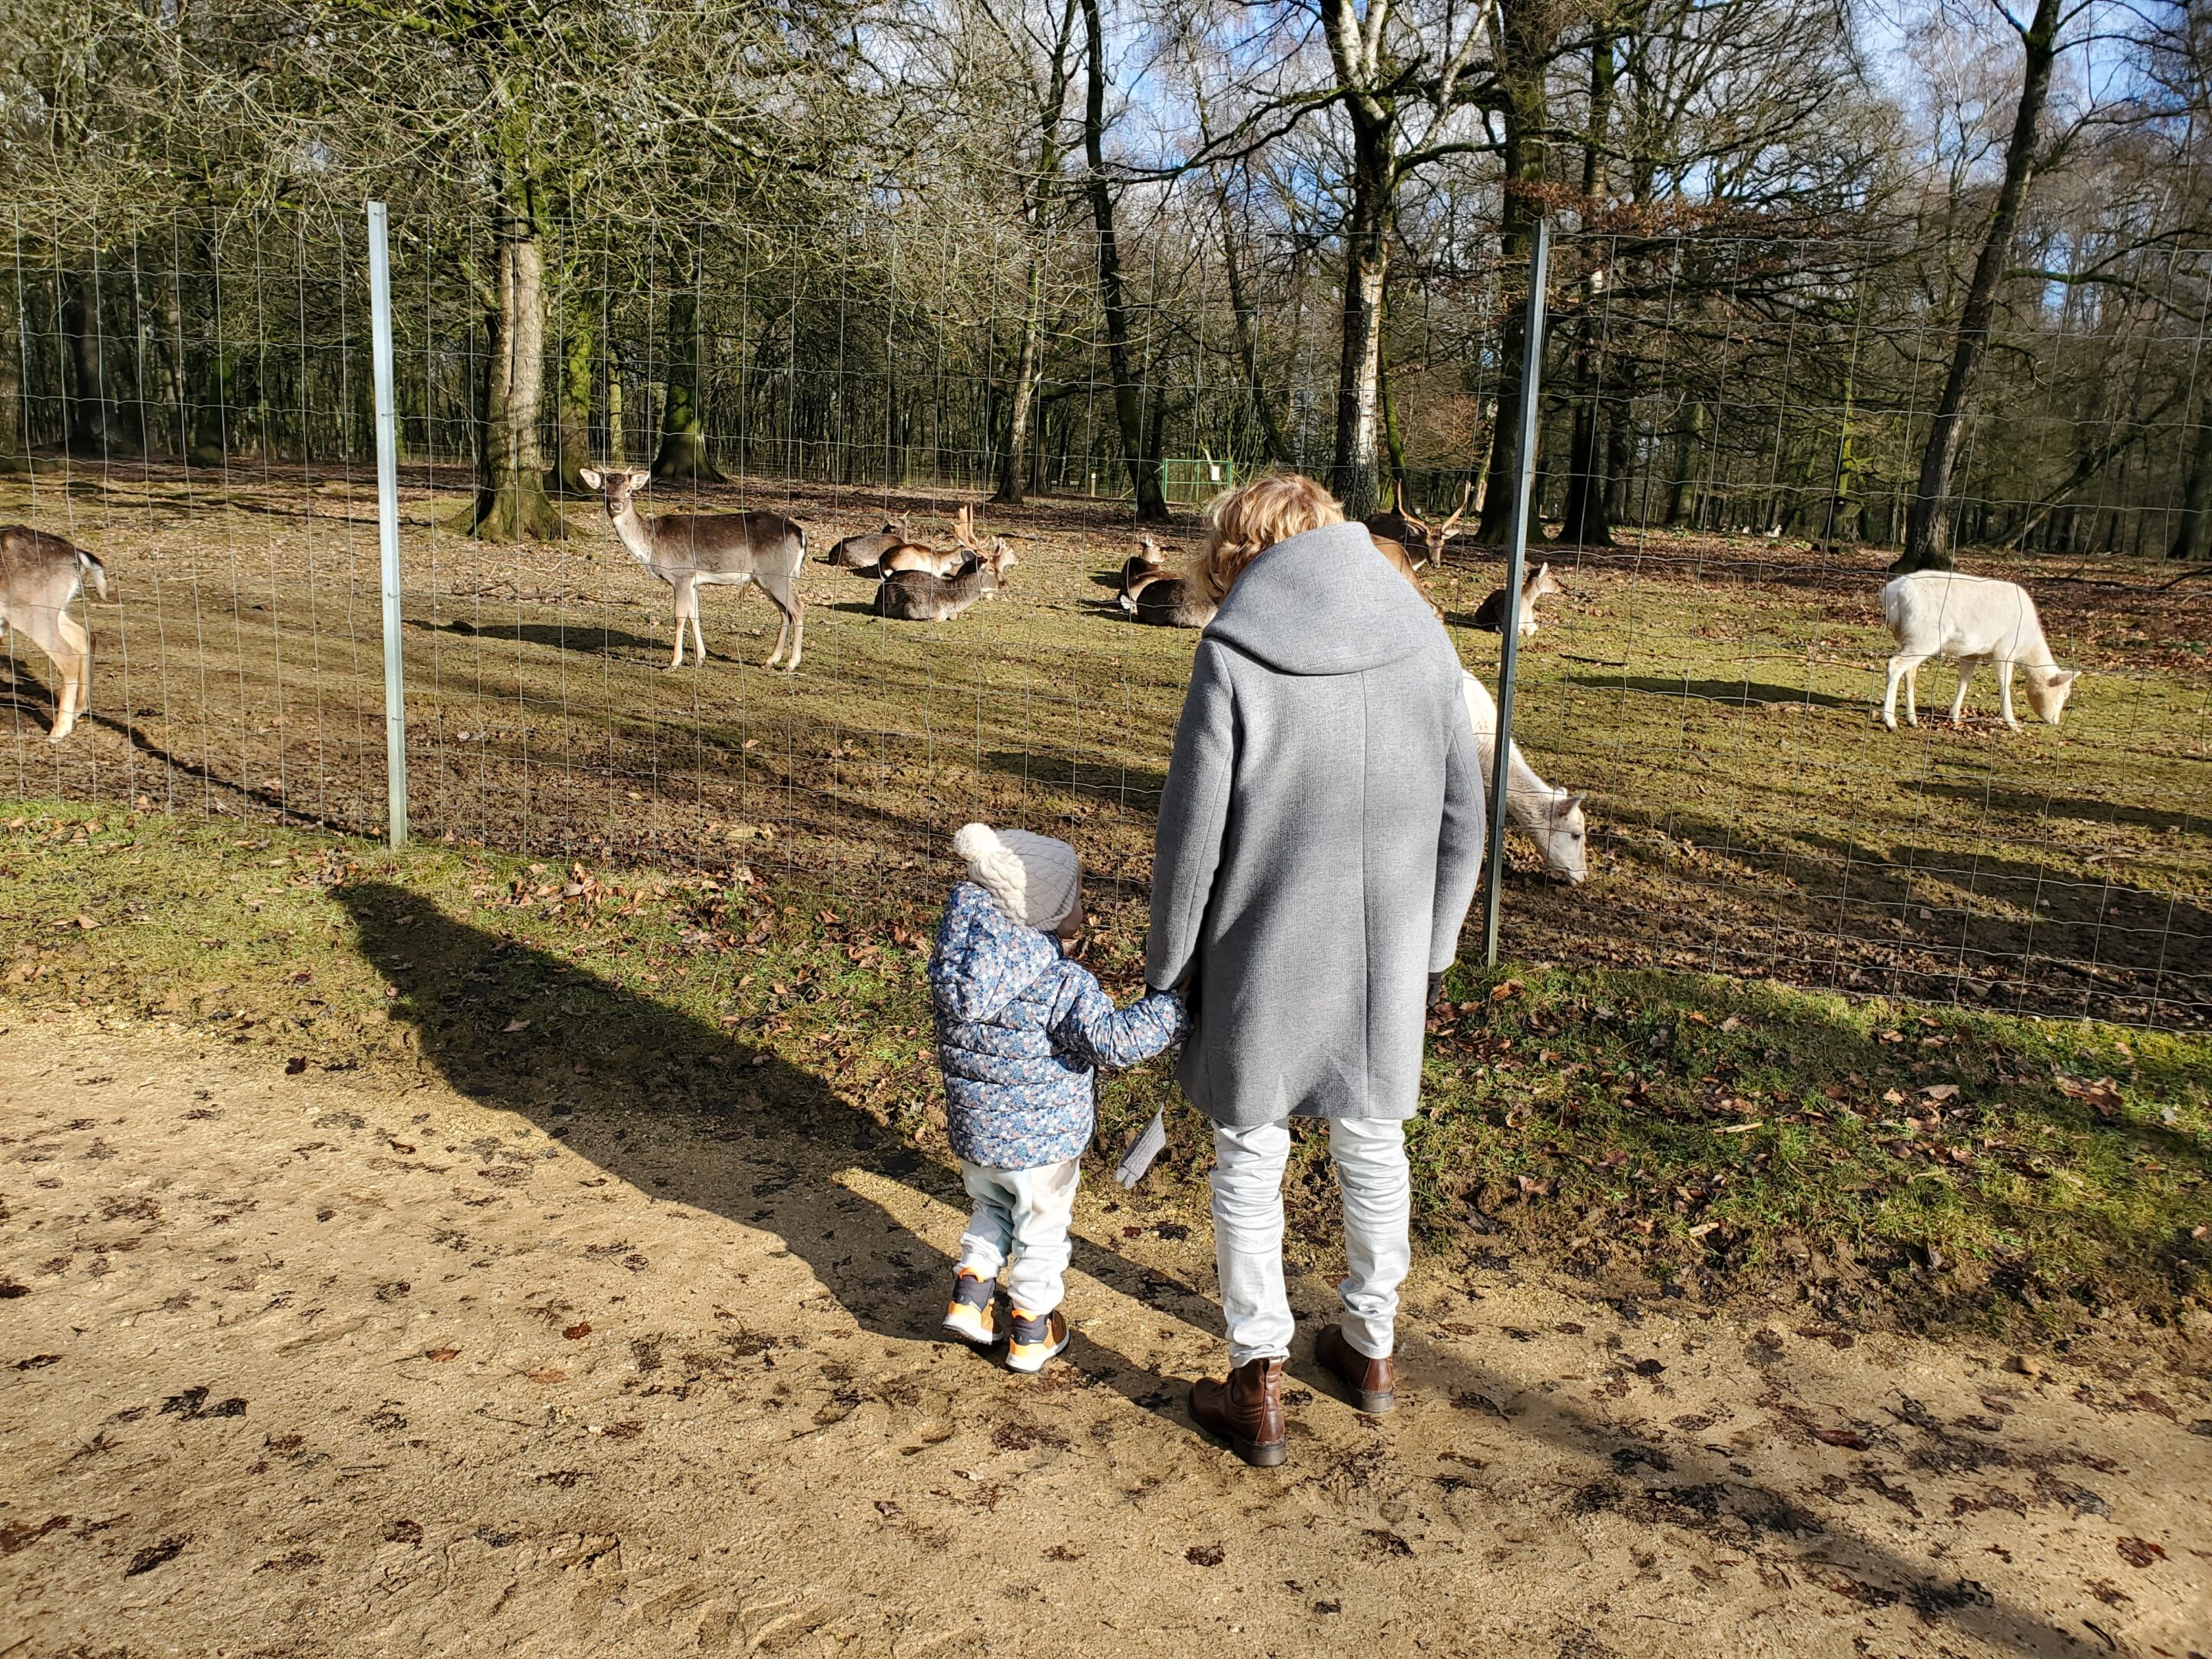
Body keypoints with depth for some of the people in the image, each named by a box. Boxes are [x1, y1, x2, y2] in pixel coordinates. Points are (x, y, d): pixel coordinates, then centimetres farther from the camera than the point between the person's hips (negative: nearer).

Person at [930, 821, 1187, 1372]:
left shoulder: (953, 960, -9)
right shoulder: (1065, 984, -26)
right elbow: (1112, 1040, -29)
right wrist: (1175, 1006, -21)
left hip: (972, 1134, 5)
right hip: (1043, 1141, -5)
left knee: (991, 1210, 32)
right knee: (1041, 1232, 17)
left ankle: (971, 1295, 33)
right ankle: (1031, 1334, 31)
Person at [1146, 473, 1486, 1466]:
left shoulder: (1234, 650, -12)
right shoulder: (1421, 633, 0)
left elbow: (1192, 833, -10)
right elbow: (1462, 814, 5)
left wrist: (1168, 964, 3)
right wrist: (1433, 945, 16)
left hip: (1265, 955, -4)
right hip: (1388, 953, 4)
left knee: (1249, 1159, 11)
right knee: (1373, 1143, 20)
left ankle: (1257, 1387, 20)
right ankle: (1370, 1347, 37)